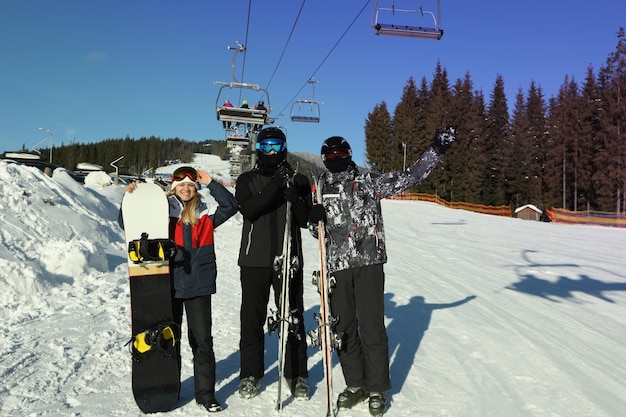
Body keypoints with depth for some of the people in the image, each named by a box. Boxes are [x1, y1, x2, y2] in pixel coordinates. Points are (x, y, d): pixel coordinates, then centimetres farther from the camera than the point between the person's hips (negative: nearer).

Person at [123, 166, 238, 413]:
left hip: (199, 286, 0)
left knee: (202, 340, 1)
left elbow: (231, 206, -6)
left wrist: (210, 183, -8)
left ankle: (205, 394, 12)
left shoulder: (205, 214, 6)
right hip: (169, 285, 0)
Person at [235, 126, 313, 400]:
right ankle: (250, 373, 22)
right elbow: (249, 210, -13)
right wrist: (275, 185, -23)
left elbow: (305, 219, -2)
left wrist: (293, 195, -19)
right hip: (254, 260, 0)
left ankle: (296, 374, 19)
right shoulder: (247, 180, 6)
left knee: (293, 318, 5)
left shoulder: (298, 180, 7)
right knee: (252, 319, 7)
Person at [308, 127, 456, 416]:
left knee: (372, 328, -1)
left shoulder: (368, 182, 6)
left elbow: (407, 178, 1)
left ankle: (377, 389, 14)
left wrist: (436, 150, -5)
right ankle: (355, 384, 25)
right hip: (336, 266, 3)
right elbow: (315, 230, 17)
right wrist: (314, 218, -6)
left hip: (369, 262, -3)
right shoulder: (320, 190, 15)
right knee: (343, 328, 9)